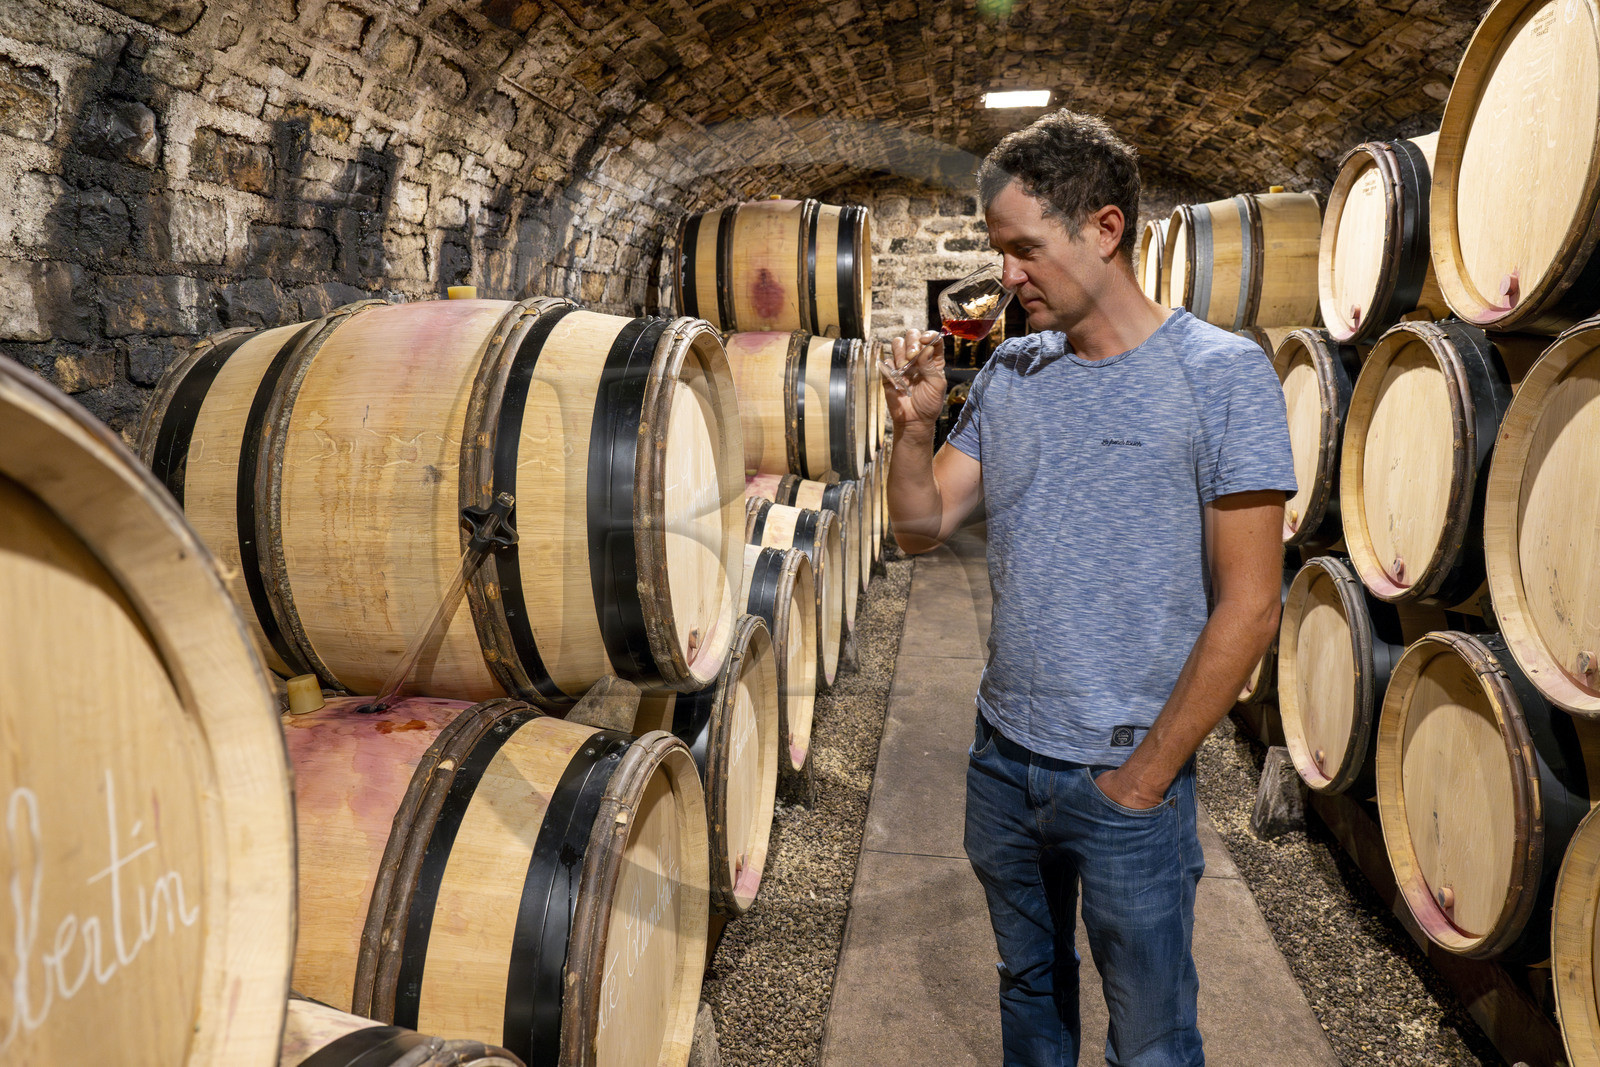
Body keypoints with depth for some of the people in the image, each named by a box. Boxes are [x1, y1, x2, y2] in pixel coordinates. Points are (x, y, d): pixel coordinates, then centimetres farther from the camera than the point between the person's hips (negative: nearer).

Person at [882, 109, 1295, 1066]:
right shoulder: (1010, 375, 3)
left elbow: (1249, 609, -14)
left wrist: (1143, 776, -12)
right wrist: (915, 427, -13)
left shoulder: (1222, 375, -12)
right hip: (1003, 759, 5)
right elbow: (923, 528, 5)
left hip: (1125, 781, -4)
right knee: (1030, 989, 24)